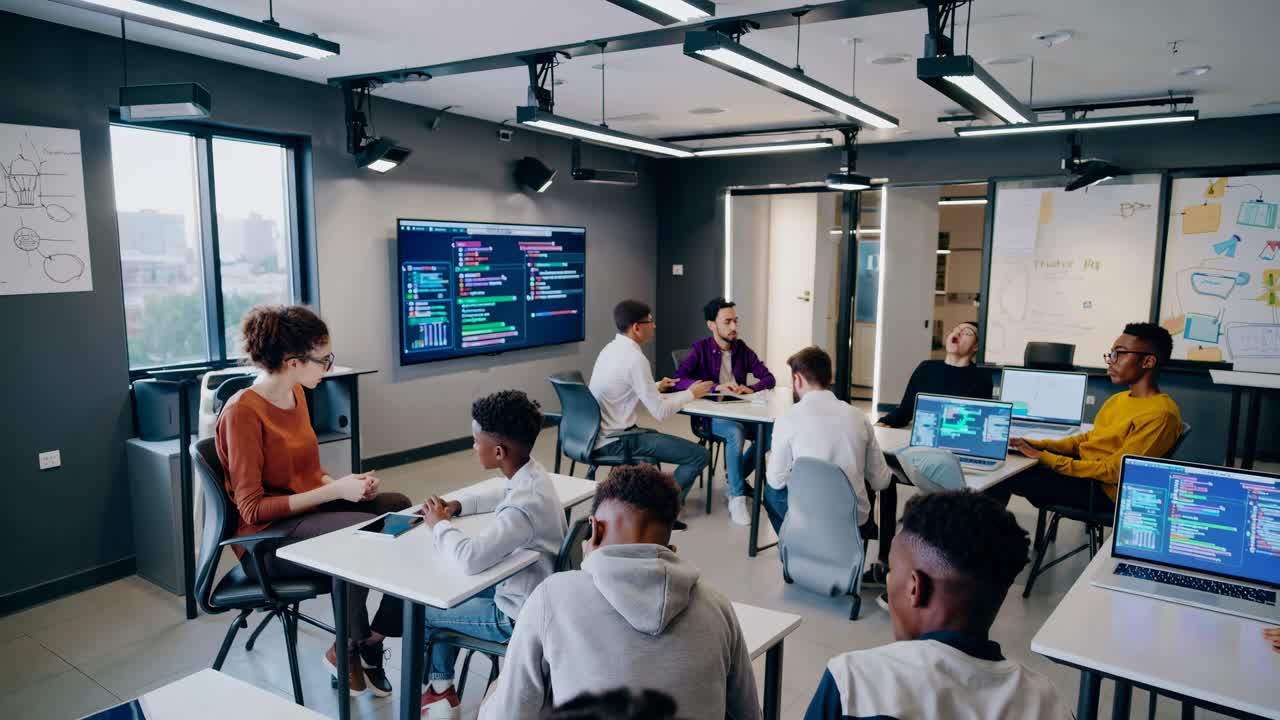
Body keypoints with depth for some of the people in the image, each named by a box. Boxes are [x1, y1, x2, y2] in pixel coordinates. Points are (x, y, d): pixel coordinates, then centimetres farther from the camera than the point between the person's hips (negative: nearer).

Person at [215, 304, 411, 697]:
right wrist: (334, 491, -22)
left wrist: (346, 482, -4)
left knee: (400, 508, -16)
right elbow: (252, 508, -19)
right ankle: (347, 649, -6)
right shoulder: (243, 412, -19)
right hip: (268, 537, -8)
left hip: (307, 513, 8)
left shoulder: (296, 394, 6)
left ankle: (371, 640, -3)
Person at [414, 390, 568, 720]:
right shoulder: (531, 474, -5)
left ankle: (440, 689, 33)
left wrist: (440, 524, -21)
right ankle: (442, 687, 32)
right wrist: (457, 506, 1)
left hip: (521, 616, -9)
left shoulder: (524, 506, -33)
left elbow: (471, 558, -41)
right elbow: (503, 495, 17)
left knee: (421, 610, 8)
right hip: (534, 593, 9)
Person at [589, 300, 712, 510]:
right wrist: (691, 394, -4)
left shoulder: (610, 349, 7)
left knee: (659, 437, 36)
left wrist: (656, 387, 23)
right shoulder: (635, 358, -20)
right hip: (616, 441, -10)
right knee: (700, 455, -7)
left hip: (600, 435, 10)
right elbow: (660, 412, -18)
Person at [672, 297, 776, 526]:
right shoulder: (700, 349, -4)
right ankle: (737, 497, -23)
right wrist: (716, 387, -27)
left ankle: (737, 476, 2)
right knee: (737, 433, -36)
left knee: (770, 432, -22)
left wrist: (752, 388, -14)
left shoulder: (742, 349, 9)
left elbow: (768, 377, 9)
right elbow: (678, 380, -18)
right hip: (710, 415, -5)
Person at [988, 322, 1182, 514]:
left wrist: (1044, 457, -22)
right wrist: (1035, 445, 1)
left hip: (1102, 491, -9)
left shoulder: (1161, 414, -18)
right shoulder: (1119, 399, 11)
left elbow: (1113, 472, -22)